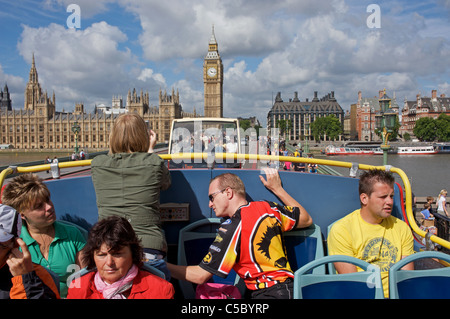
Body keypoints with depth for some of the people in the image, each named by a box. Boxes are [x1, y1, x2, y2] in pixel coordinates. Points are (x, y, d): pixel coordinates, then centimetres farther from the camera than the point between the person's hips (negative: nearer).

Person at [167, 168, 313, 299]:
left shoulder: (232, 228, -14)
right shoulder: (267, 207, 4)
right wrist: (277, 188, 23)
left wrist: (163, 265, 0)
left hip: (268, 294, -8)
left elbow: (200, 275, -12)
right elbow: (306, 220, 20)